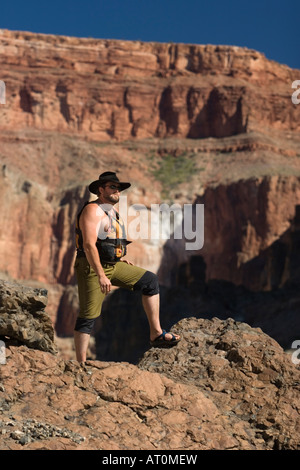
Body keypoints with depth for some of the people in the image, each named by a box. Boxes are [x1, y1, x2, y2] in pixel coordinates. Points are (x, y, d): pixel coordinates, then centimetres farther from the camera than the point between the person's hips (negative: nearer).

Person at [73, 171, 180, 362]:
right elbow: (89, 245, -25)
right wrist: (101, 276, -28)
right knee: (88, 317, -6)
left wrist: (121, 260, 19)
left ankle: (156, 334, 6)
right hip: (92, 268, -9)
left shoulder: (112, 212, 14)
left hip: (112, 266, 9)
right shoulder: (93, 210, -15)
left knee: (150, 280, 6)